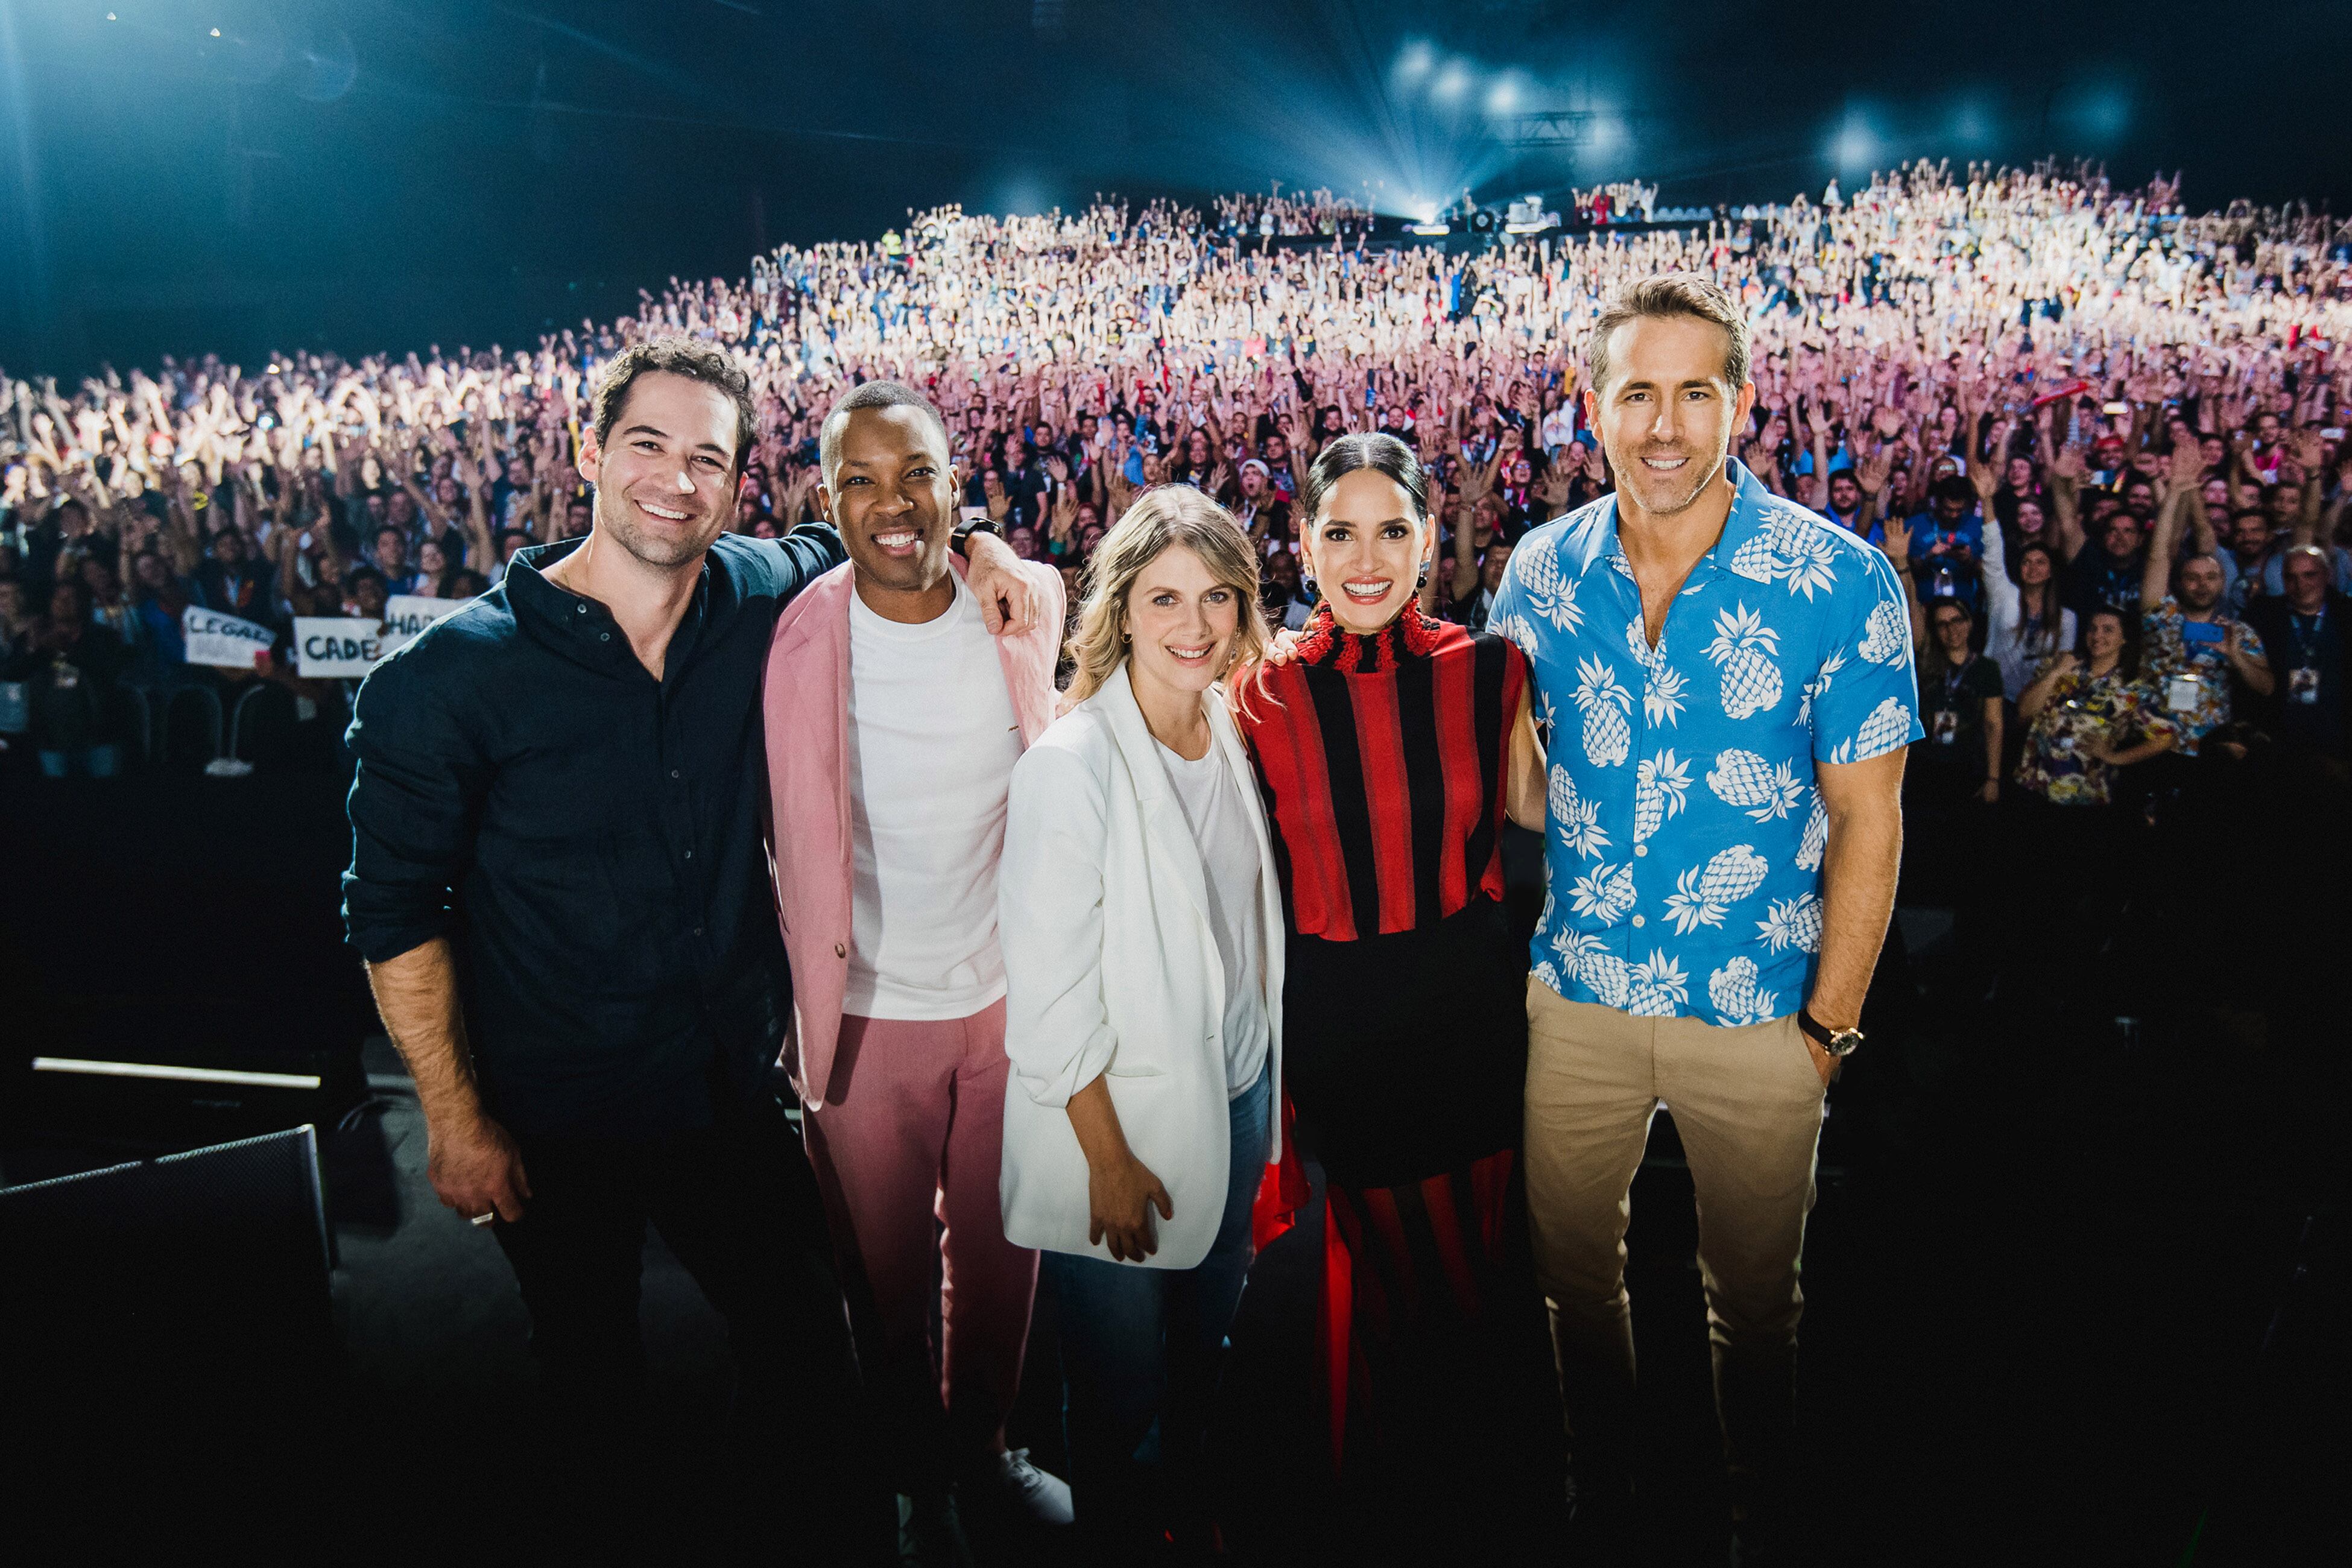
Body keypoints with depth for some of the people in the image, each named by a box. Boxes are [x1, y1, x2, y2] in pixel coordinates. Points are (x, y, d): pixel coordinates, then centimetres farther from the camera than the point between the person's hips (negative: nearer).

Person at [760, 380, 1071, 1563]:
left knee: (1001, 1252, 19)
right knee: (889, 1274, 16)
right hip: (868, 1009, -2)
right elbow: (792, 844, -6)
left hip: (1007, 988, 3)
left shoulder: (1025, 606, -6)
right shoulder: (797, 642, -15)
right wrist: (806, 1004, -4)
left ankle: (983, 1447, 44)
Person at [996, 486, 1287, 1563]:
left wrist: (1263, 1099, 11)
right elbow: (1047, 995, -19)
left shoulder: (1234, 732, 0)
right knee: (1119, 1391, 12)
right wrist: (1109, 1159, -15)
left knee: (1203, 1352, 24)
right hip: (1123, 1124, -6)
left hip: (1237, 1100, 6)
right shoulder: (1070, 766, -21)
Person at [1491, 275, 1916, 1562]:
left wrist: (1831, 1023, -8)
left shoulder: (1841, 582, -13)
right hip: (1576, 995, 3)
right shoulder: (1543, 569, -3)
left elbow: (1867, 820, -8)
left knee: (1755, 1298, 17)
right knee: (1573, 1267, 18)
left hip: (1759, 1013, -2)